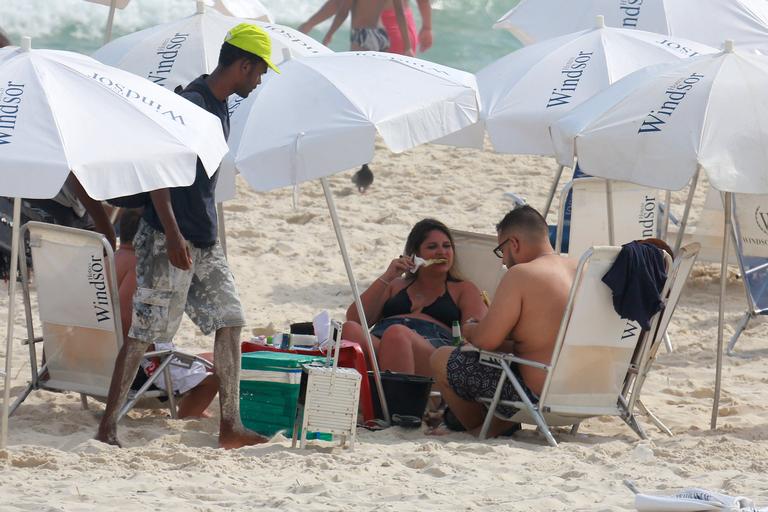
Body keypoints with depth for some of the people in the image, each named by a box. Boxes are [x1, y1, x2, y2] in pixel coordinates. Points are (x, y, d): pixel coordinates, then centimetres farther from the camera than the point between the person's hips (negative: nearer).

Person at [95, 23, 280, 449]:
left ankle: (230, 426, 7)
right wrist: (173, 235, -25)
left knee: (230, 320, 5)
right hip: (168, 239, -9)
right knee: (145, 330, -4)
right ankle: (108, 423, 3)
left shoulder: (220, 108, 12)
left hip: (204, 242, 9)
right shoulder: (189, 105, -17)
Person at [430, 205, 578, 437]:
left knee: (441, 360, 6)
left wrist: (468, 329, 8)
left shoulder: (520, 275, -15)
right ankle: (499, 424, 21)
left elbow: (486, 339, -14)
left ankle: (479, 428, 18)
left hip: (540, 397, -8)